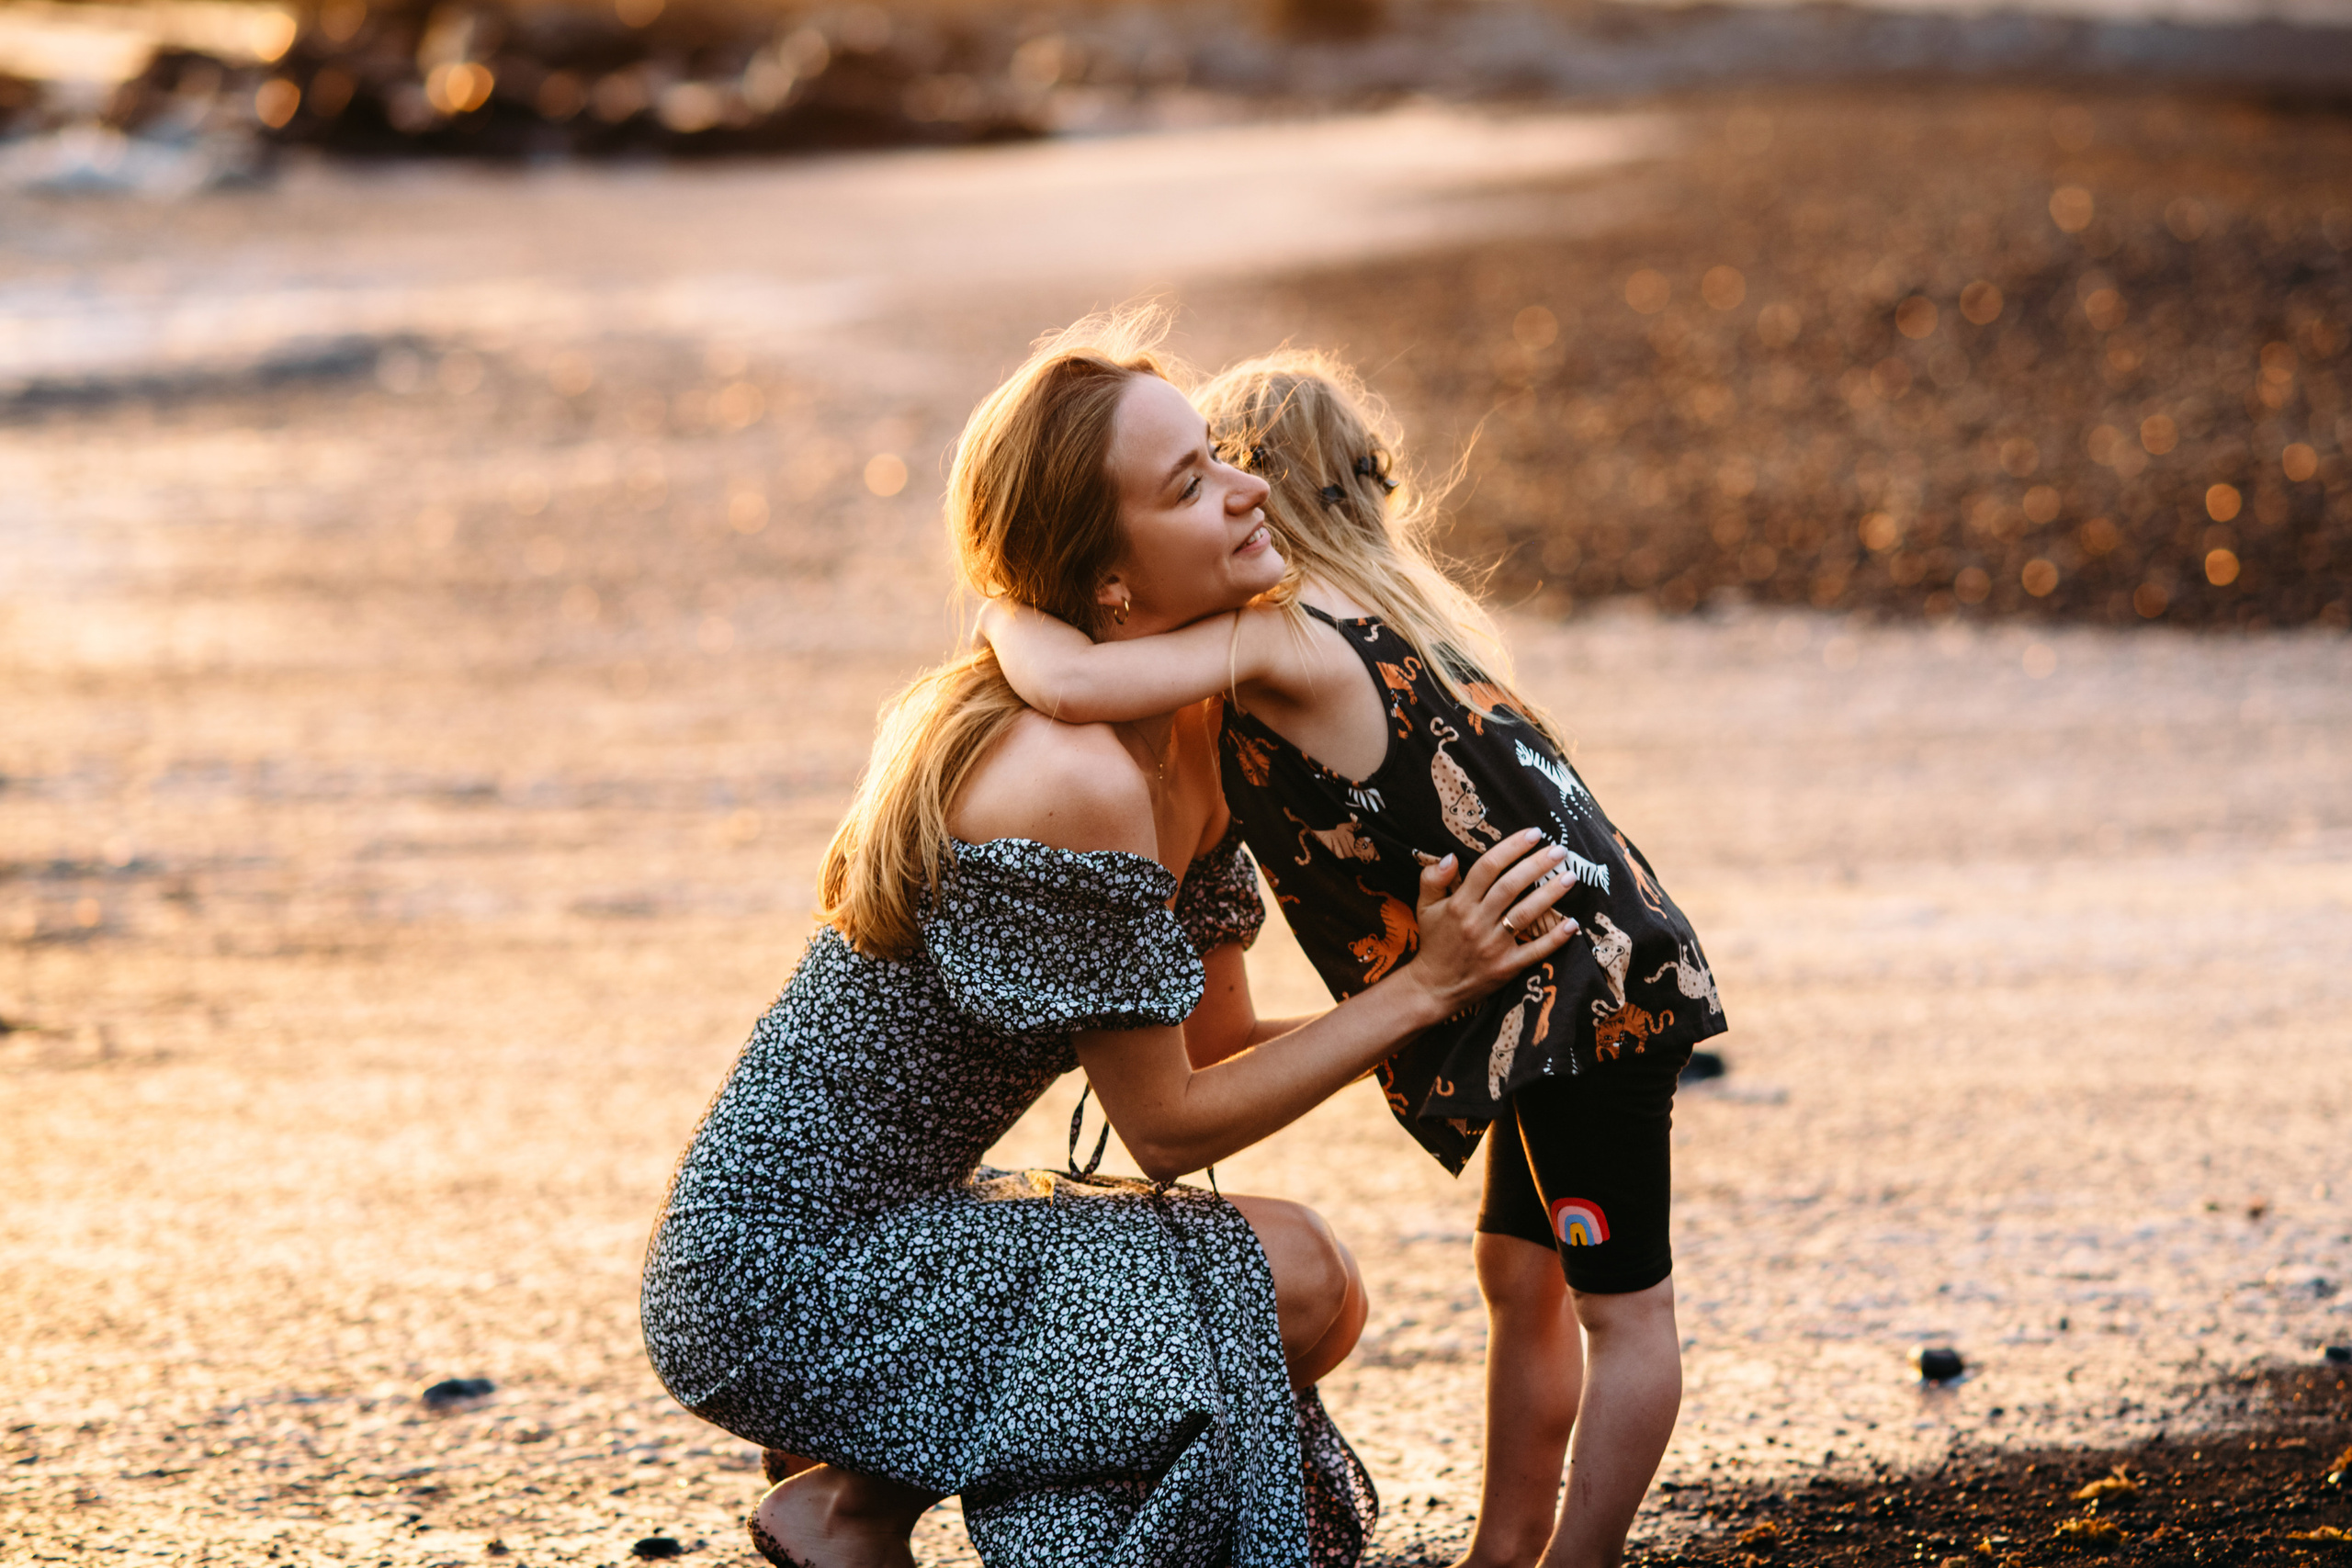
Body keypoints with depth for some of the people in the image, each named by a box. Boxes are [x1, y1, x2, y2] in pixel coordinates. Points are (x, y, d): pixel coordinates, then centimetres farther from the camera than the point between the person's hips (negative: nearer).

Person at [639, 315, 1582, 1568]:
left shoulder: (1184, 736, 5)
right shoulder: (1073, 785, -25)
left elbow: (1219, 1042, 11)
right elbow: (1168, 1124, -16)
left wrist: (1466, 997, 0)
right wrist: (1420, 988, -12)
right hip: (780, 1276, -10)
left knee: (1316, 1296, 11)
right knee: (1289, 1280, -14)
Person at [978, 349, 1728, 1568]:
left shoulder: (1279, 639, -17)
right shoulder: (1379, 617, 13)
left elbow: (1066, 683, -29)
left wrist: (1007, 613, -7)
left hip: (1588, 989, -10)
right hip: (1574, 984, 10)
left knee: (1620, 1301, -2)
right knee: (1518, 1271, 18)